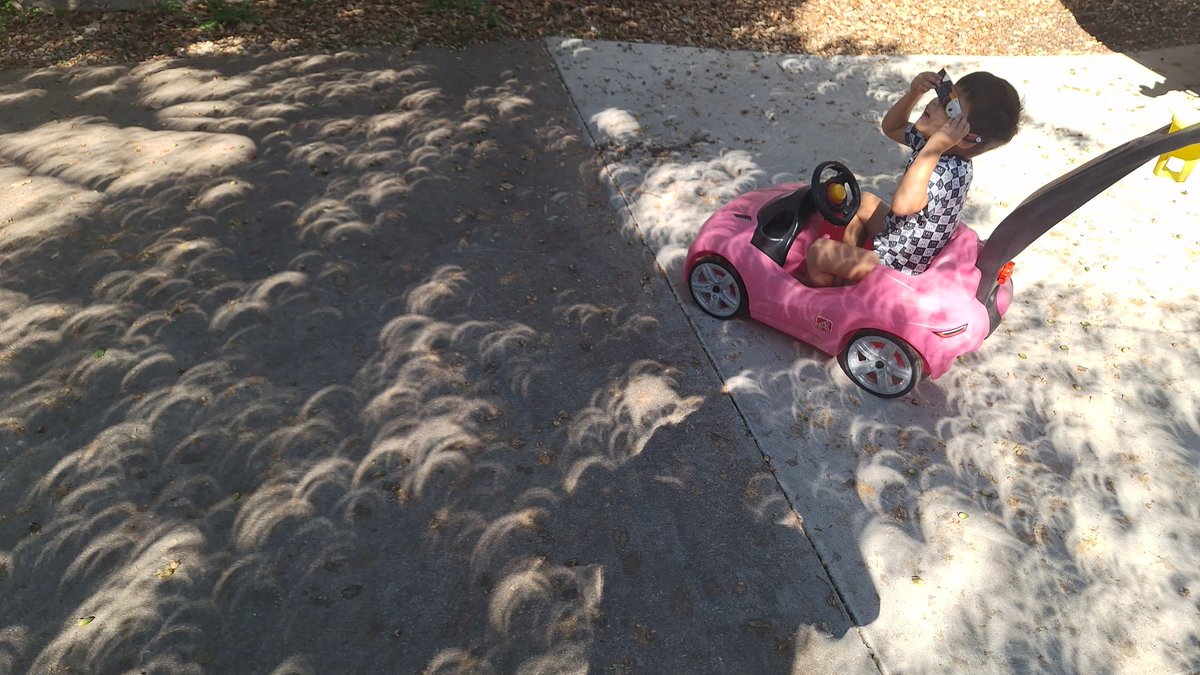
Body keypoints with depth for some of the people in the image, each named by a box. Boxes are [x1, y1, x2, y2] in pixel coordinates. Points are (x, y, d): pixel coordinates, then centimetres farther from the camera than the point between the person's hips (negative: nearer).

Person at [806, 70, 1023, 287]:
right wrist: (913, 93, -10)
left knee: (818, 250, -11)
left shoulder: (950, 173, -33)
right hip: (896, 238, 10)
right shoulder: (936, 140, -7)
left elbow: (902, 204, -51)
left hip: (896, 267, -10)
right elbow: (891, 127, 8)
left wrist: (936, 146, -48)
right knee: (864, 201, 25)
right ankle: (845, 262, 33)